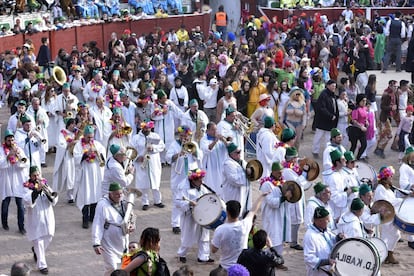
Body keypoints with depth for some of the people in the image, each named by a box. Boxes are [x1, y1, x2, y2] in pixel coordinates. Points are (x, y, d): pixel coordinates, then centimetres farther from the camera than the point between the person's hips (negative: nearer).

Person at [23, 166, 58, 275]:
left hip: (48, 216, 5)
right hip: (35, 218, -4)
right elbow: (27, 202, -24)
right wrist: (37, 190, -31)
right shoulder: (28, 187, -5)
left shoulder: (45, 185, 6)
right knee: (39, 241, -5)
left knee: (48, 238, 15)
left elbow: (53, 201, -4)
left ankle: (36, 250, 44)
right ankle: (42, 265, 0)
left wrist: (50, 194, -24)